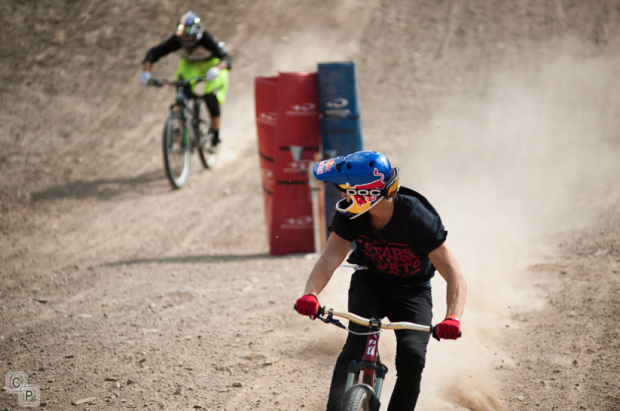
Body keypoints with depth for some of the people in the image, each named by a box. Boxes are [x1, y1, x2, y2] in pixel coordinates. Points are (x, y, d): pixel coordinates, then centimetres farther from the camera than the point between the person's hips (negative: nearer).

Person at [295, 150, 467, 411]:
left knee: (412, 359, -23)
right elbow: (329, 259, -26)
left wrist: (452, 318, -50)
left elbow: (455, 277, -32)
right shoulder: (350, 215, -20)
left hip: (412, 291, -2)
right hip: (370, 283, 2)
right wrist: (311, 294, -48)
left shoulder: (418, 218, -30)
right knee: (357, 343, -27)